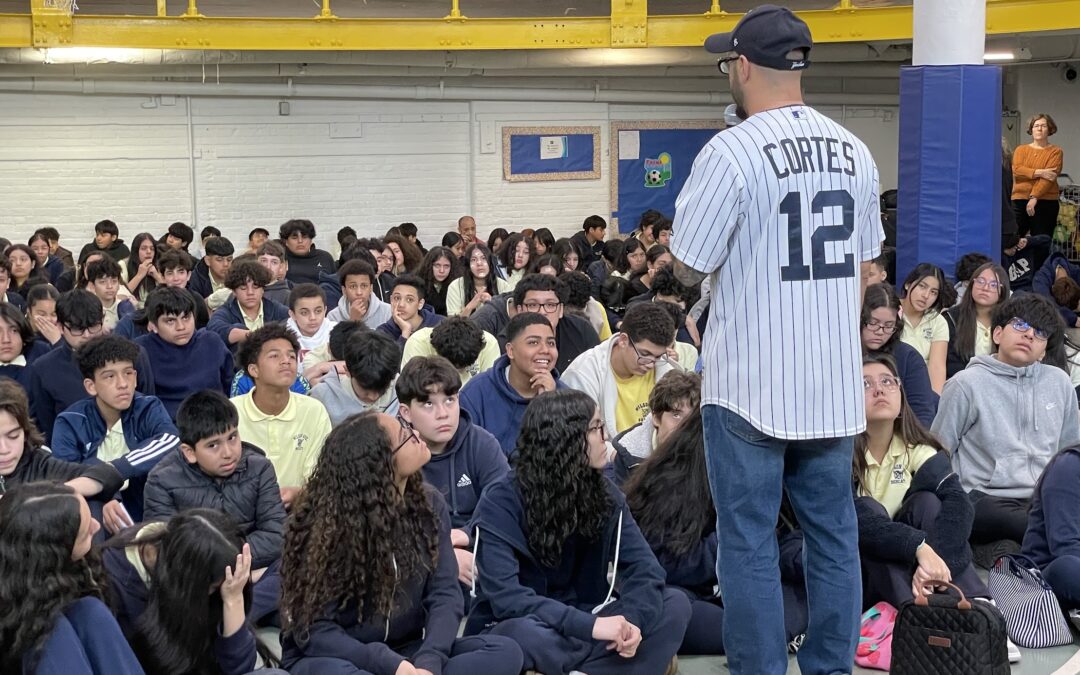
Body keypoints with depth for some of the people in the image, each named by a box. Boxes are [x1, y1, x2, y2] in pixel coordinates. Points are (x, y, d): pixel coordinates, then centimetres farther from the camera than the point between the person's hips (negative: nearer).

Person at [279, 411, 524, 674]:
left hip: (405, 652, 5)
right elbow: (314, 629, -17)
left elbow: (444, 595, -7)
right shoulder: (325, 523, -16)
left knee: (504, 652, -20)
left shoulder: (428, 504, -1)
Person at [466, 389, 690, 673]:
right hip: (514, 628, -5)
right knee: (523, 634, -40)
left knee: (675, 604, -13)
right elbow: (506, 597, -28)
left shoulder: (604, 494, 0)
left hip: (577, 630, 6)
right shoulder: (501, 503, -16)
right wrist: (589, 626, -36)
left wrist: (632, 619, -30)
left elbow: (642, 566, -8)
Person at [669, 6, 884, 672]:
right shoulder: (854, 150, 6)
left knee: (748, 541, 3)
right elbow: (866, 262, 14)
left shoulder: (731, 151, -13)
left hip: (750, 384, -6)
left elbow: (687, 268, -10)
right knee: (834, 532, 13)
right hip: (835, 381, 6)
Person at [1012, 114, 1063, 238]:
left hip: (1045, 202, -2)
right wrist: (1040, 173, -15)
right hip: (1019, 200, 2)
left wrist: (1034, 197, -19)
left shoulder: (1055, 151, 2)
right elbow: (1017, 170, -5)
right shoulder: (1021, 150, 12)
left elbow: (1050, 177, -9)